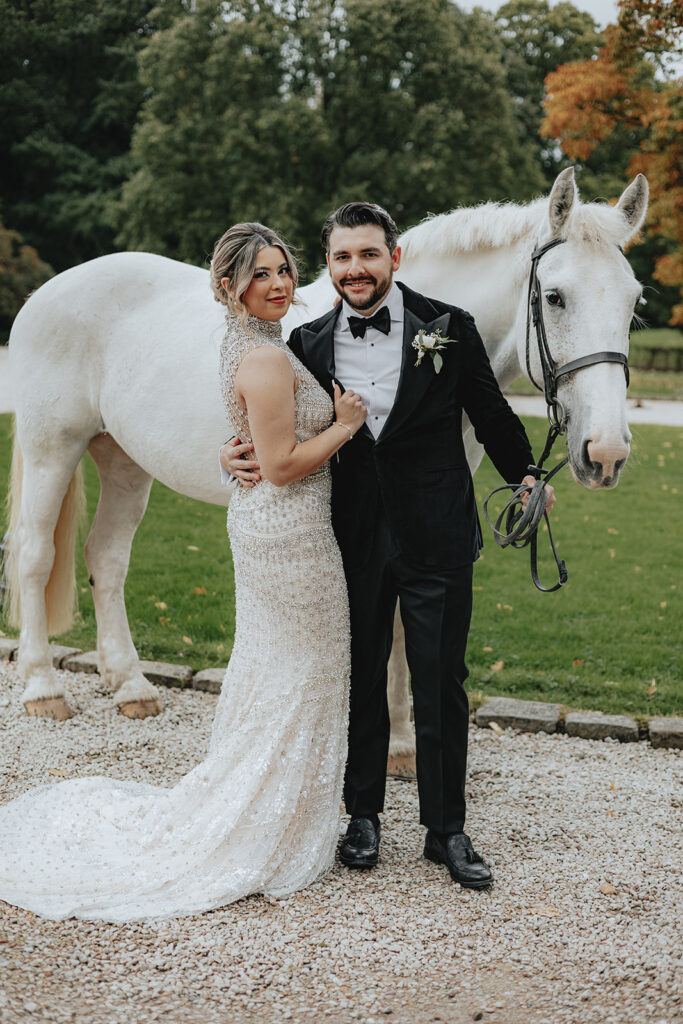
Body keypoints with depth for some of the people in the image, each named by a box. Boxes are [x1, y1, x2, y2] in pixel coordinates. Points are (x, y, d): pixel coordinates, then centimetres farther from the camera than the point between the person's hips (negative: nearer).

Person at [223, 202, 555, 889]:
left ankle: (446, 830, 21)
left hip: (436, 541, -2)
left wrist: (524, 476, 9)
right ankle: (364, 815, 31)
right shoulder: (309, 343, 2)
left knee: (441, 688, 6)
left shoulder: (449, 329, -3)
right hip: (353, 542, 2)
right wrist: (238, 454, -9)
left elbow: (490, 413, 8)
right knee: (361, 683, 14)